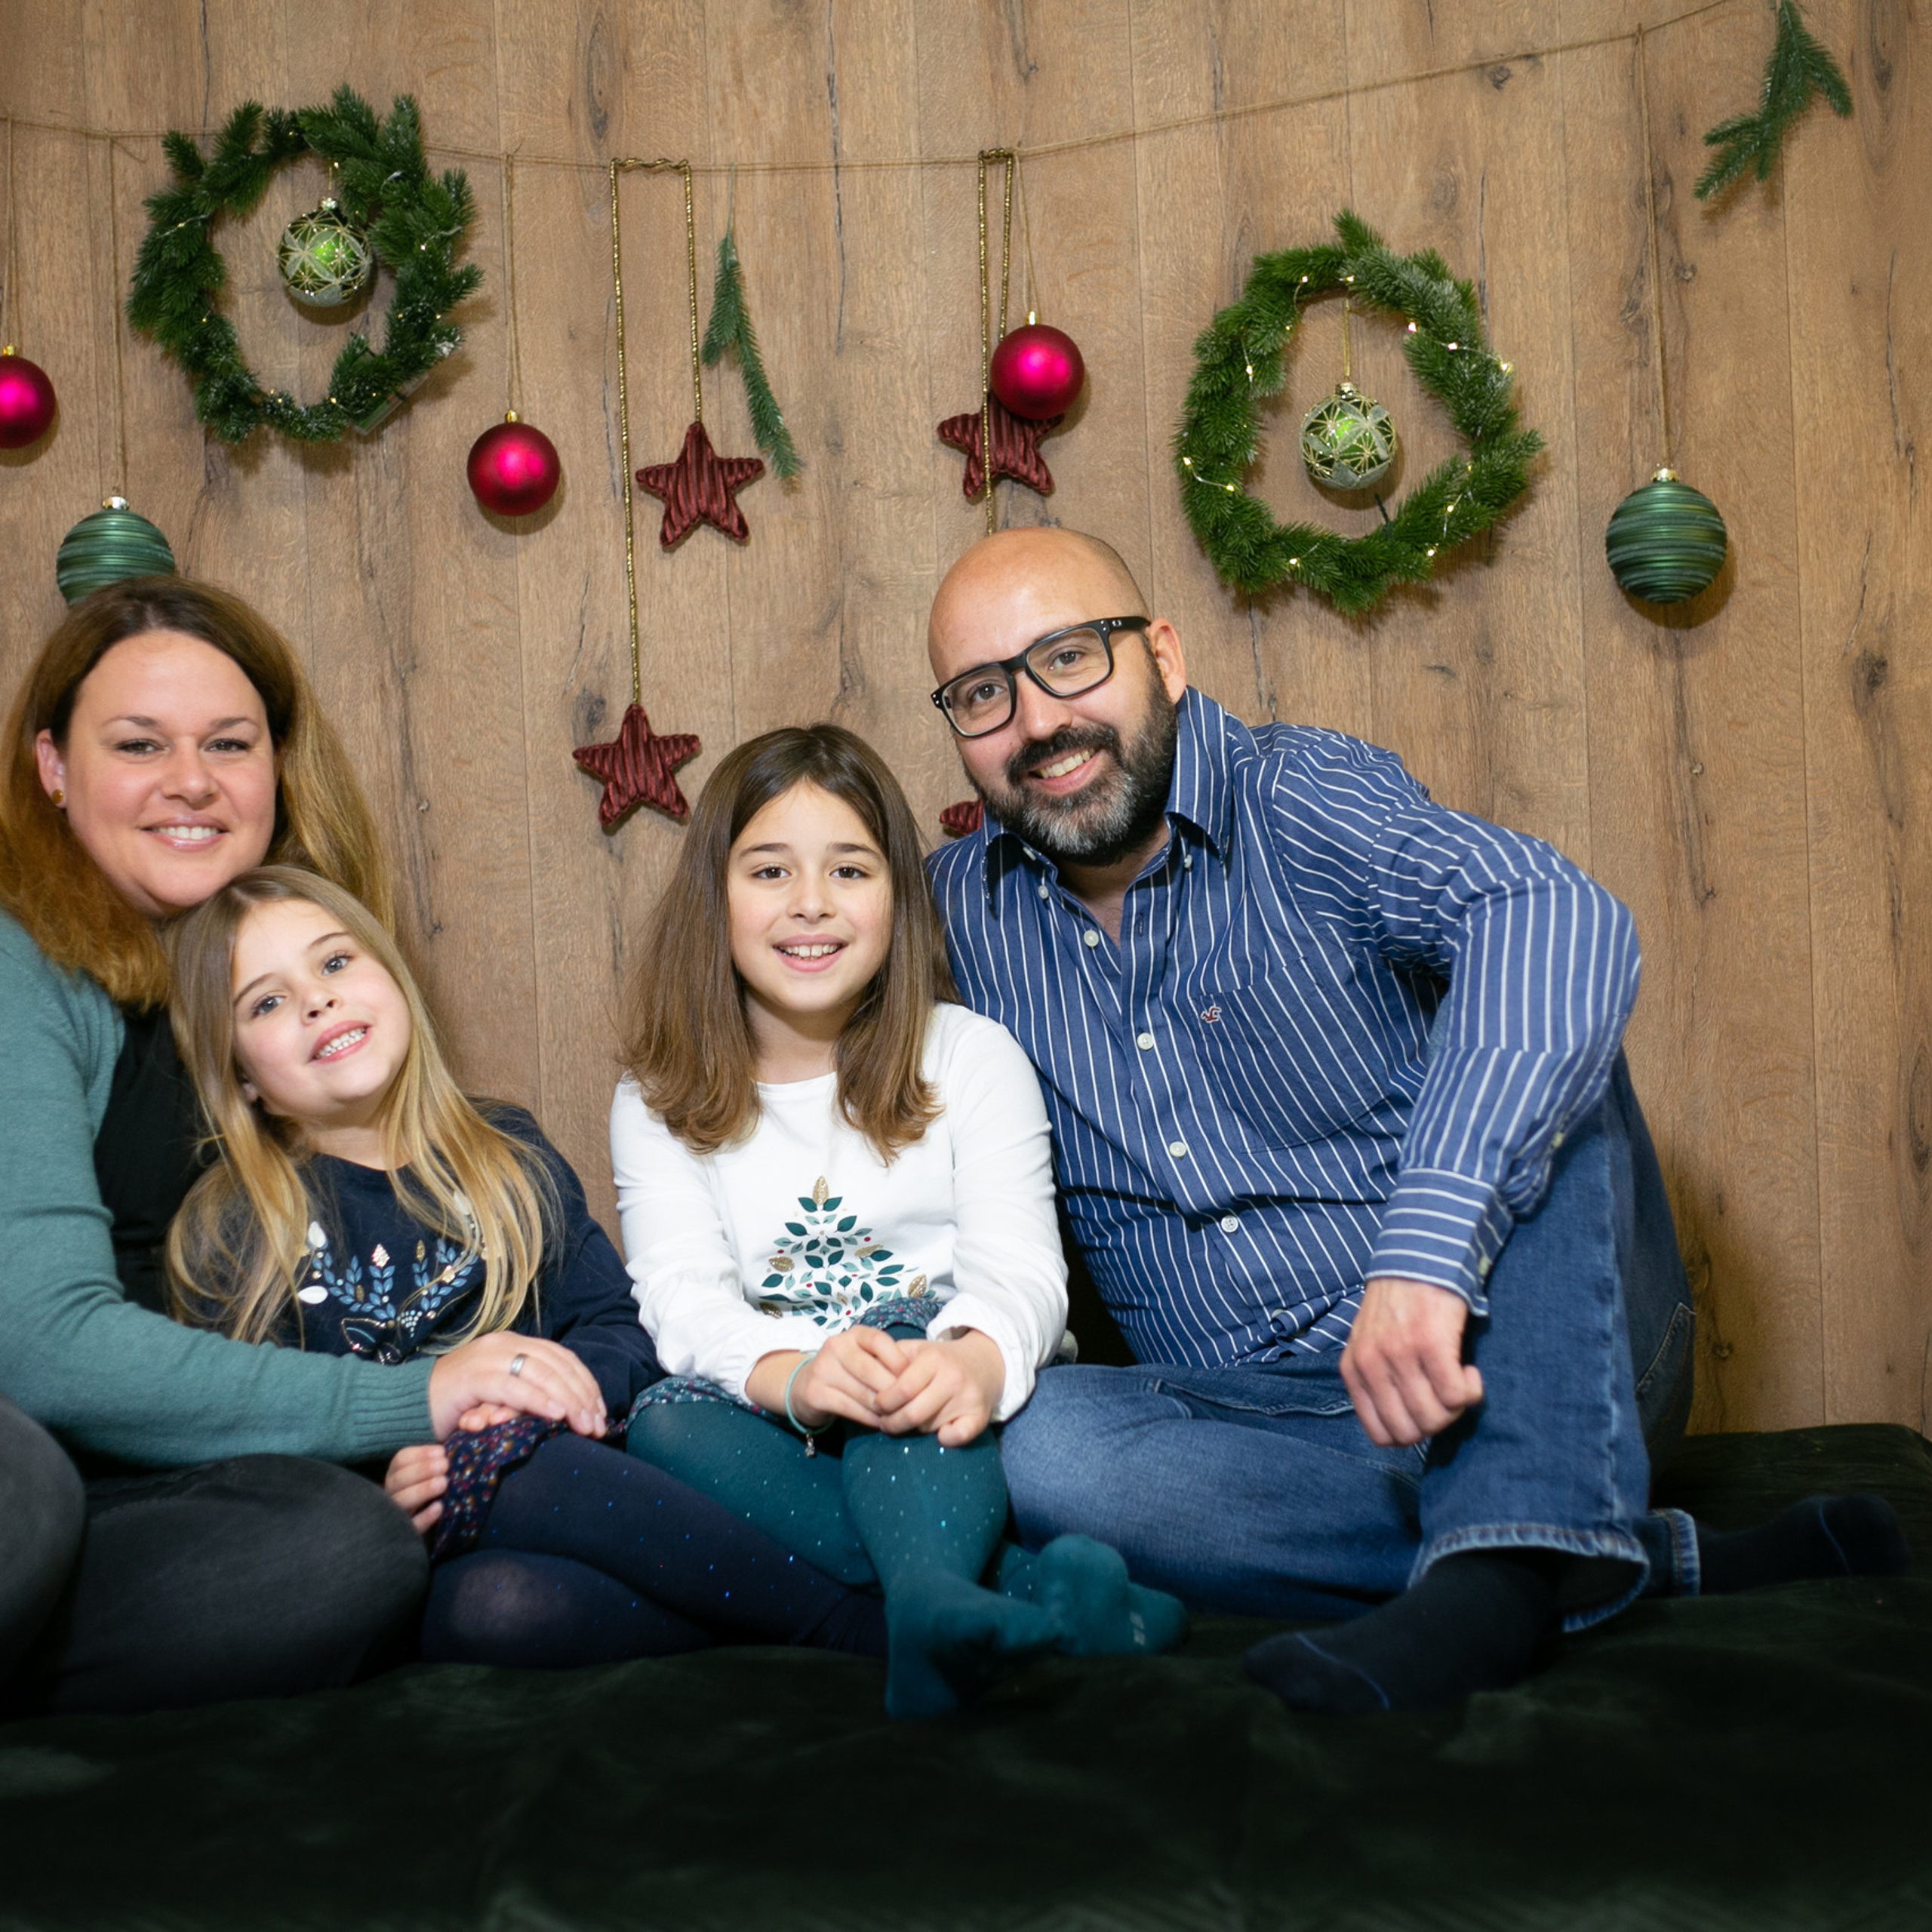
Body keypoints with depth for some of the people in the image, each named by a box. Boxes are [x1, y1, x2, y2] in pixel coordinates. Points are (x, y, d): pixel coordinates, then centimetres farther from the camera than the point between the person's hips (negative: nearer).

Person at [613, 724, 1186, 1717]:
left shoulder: (974, 1058, 6)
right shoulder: (660, 1105, 9)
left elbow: (1020, 1268, -7)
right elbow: (683, 1293, -8)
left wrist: (976, 1359, -34)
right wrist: (791, 1373, -33)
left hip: (947, 1424, -1)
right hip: (784, 1436, 1)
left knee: (912, 1330, -30)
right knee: (666, 1423, -29)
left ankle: (932, 1600, -57)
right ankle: (1020, 1586, -43)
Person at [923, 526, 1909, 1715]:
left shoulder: (1298, 798, -10)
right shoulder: (963, 911, 6)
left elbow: (1560, 920, -31)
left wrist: (1426, 1246, -44)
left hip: (1520, 1377, -3)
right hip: (1256, 1415, 4)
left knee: (1530, 1007, -25)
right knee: (1025, 1440, -28)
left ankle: (1504, 1561, -40)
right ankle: (1666, 1564, -24)